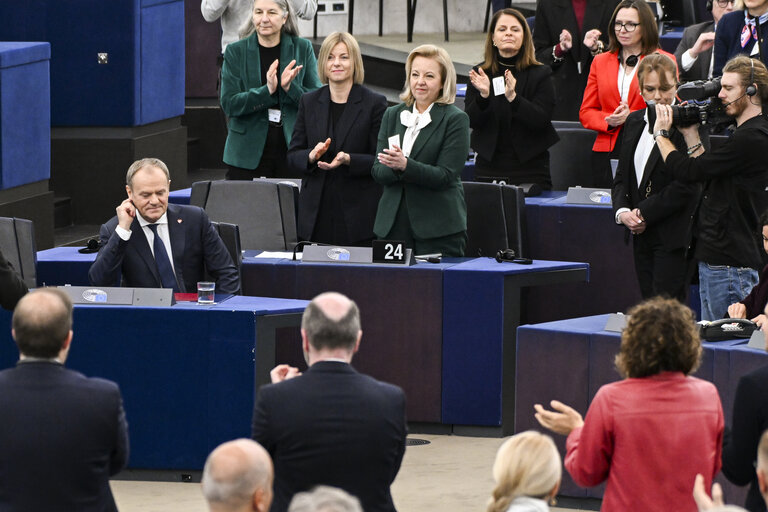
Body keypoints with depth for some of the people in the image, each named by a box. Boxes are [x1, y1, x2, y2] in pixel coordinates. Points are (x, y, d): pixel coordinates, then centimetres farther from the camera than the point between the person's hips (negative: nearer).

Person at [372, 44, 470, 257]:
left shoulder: (456, 120, -1)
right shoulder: (392, 115, 15)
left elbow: (445, 175, -10)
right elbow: (378, 172, 7)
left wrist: (405, 165, -25)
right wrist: (394, 167, -16)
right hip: (393, 224, 4)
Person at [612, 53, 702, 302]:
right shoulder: (634, 122, 14)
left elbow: (686, 187, -15)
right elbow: (622, 177, 16)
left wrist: (644, 213, -13)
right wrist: (622, 212, -3)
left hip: (674, 238, -7)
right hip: (643, 238, 7)